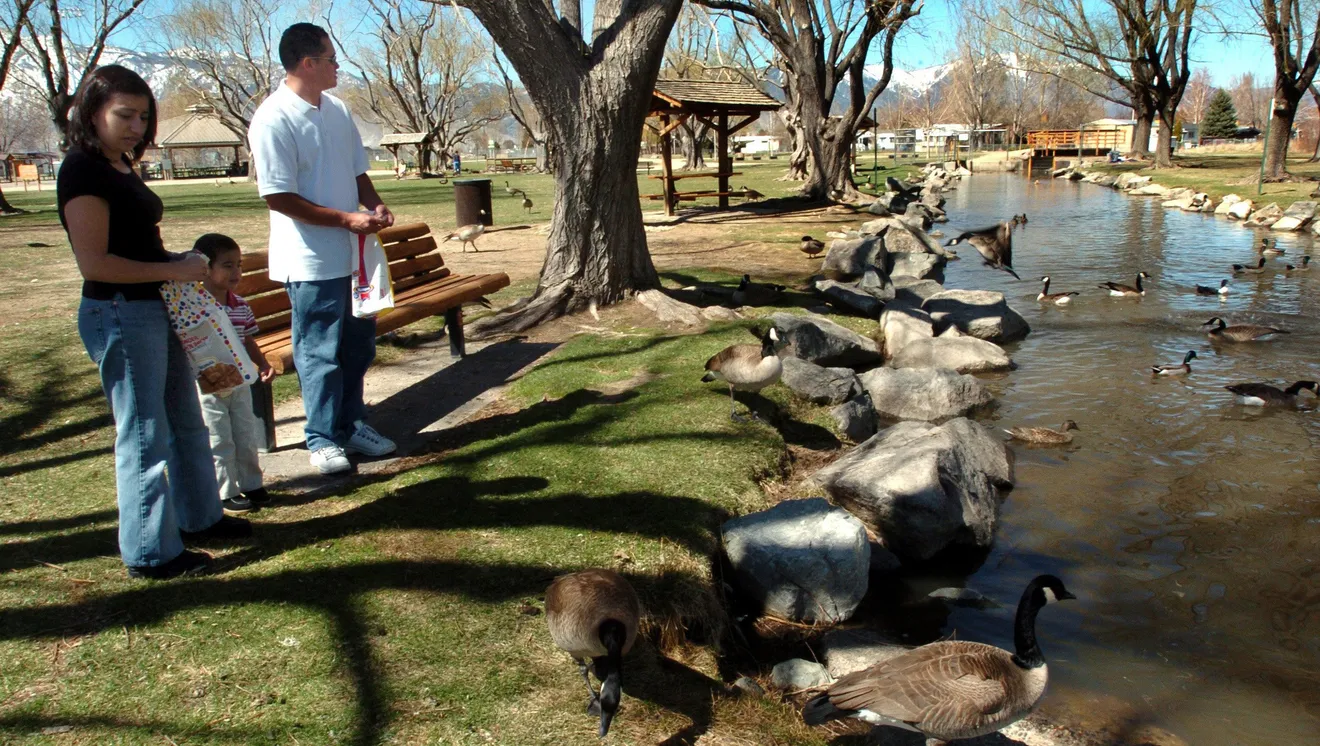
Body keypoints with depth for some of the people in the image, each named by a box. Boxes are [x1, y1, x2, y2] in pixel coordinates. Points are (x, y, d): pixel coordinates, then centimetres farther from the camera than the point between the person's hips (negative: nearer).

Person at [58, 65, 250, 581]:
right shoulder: (83, 172, -16)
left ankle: (200, 517, 36)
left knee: (186, 422, 20)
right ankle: (150, 553, 13)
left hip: (155, 310, 10)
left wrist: (181, 262, 4)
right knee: (145, 436, 0)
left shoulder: (118, 166, 12)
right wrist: (173, 271, -19)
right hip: (119, 315, -10)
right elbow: (94, 262, -22)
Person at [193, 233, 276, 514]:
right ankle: (225, 493, 16)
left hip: (239, 384, 6)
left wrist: (263, 364, -2)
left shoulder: (241, 305, 3)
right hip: (208, 388, -6)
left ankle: (251, 485, 30)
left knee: (247, 438, 15)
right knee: (219, 443, 3)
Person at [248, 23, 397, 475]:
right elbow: (279, 198, -18)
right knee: (319, 352, 2)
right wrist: (348, 219, -19)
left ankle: (352, 424, 31)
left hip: (354, 254, 8)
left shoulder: (337, 110, 10)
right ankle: (323, 440, 16)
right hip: (311, 262, -8)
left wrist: (375, 205, -1)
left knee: (359, 344, 15)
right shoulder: (274, 120, -15)